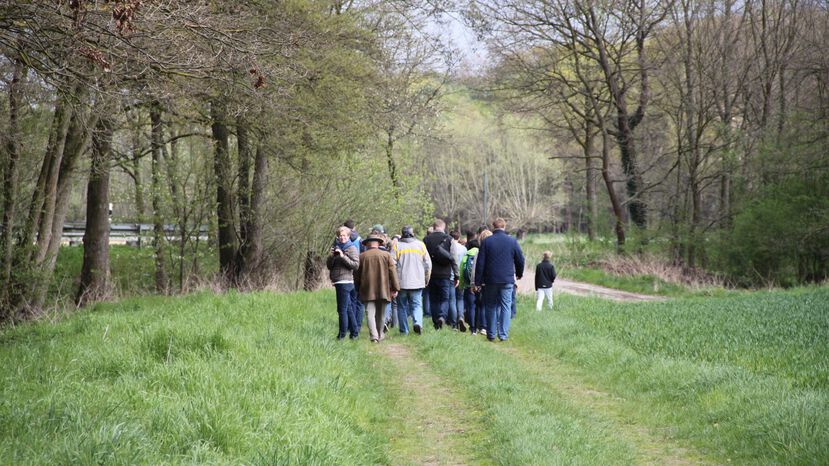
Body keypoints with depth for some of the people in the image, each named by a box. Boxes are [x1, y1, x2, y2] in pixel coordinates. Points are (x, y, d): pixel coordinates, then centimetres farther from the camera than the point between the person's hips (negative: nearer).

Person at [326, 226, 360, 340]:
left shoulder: (352, 249, -5)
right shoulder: (337, 248, 17)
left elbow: (356, 265, -16)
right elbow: (329, 266, 14)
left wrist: (343, 256, -20)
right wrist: (332, 256, -4)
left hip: (345, 282, -8)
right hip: (338, 282, 8)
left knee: (342, 309, -8)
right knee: (348, 308, 12)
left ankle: (342, 333, -5)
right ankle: (354, 331, 17)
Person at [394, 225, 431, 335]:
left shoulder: (397, 246, -3)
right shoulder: (420, 245, 3)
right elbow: (428, 264, 6)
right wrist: (426, 279, 17)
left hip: (401, 282, -1)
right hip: (417, 282, 1)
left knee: (402, 306, 9)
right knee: (417, 305, 6)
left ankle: (404, 330, 9)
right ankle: (418, 322, -20)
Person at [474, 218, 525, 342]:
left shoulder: (486, 242, -2)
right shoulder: (512, 241, 0)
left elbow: (480, 263, -2)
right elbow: (520, 260, 7)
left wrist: (478, 281, 3)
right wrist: (519, 274, 26)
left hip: (491, 280, 0)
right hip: (507, 280, 0)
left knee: (491, 307, 11)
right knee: (505, 307, 3)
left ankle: (491, 334, 13)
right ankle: (503, 334, -2)